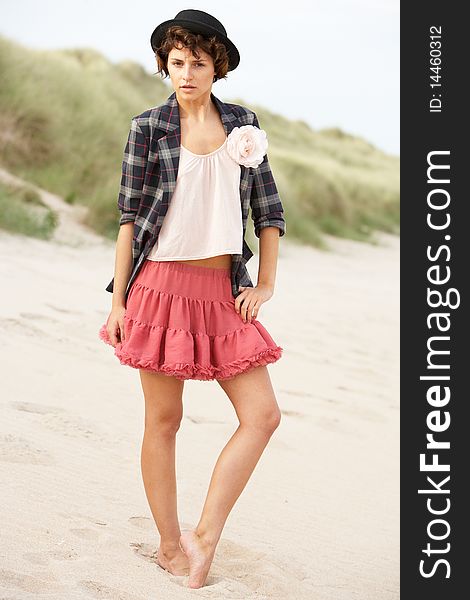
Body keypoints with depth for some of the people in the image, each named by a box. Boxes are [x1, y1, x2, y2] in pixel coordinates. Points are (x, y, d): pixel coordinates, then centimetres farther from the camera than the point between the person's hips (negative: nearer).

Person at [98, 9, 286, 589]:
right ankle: (169, 546, 17)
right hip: (162, 284, -3)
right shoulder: (147, 127, 0)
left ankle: (205, 536, 3)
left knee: (263, 414, -6)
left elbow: (269, 209, 13)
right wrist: (118, 300, -2)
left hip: (223, 290, 4)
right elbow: (129, 216, 1)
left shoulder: (243, 123, 9)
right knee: (163, 420, 3)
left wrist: (265, 283, 5)